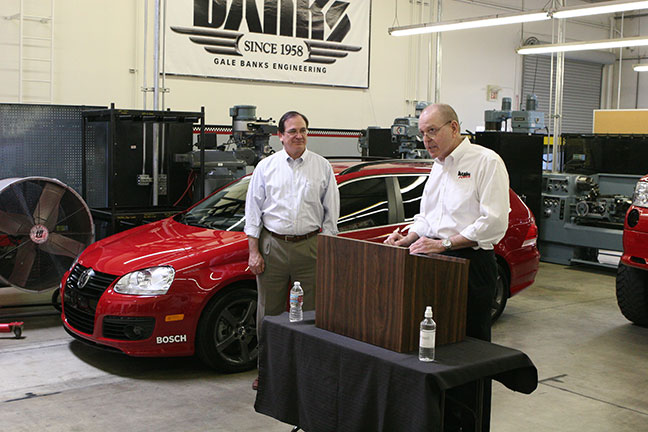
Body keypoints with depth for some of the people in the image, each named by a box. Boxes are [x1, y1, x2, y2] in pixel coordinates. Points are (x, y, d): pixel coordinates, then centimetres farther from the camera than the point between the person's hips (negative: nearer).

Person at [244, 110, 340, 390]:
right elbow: (253, 210, 6)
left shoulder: (322, 167, 6)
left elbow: (331, 210, 8)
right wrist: (254, 252, 0)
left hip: (309, 245, 0)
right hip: (272, 245, 0)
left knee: (311, 312, 2)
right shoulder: (266, 167, 6)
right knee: (269, 312, 6)